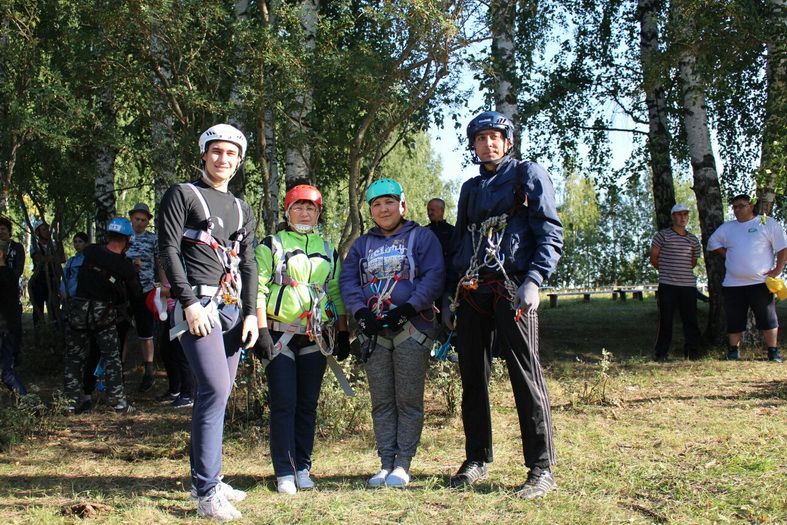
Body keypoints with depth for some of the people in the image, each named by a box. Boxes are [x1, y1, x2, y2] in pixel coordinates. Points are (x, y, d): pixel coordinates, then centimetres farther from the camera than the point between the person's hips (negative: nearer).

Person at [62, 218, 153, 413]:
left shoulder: (90, 252, -2)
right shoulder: (126, 267, -4)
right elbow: (136, 300, 4)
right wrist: (145, 332, 11)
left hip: (78, 309, 2)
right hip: (104, 312, -2)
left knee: (75, 357, 11)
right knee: (111, 357, 6)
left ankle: (72, 401, 13)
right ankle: (118, 401, 4)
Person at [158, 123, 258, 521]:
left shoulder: (241, 209, 21)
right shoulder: (182, 195, 2)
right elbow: (168, 250, -7)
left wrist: (251, 312, 8)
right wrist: (190, 303, -15)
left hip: (232, 308, 7)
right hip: (196, 305, -7)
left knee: (215, 394, 9)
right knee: (216, 389, -18)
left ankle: (205, 479, 19)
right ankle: (206, 492, -14)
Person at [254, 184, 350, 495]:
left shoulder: (328, 250, 16)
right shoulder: (272, 245, 4)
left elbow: (337, 294, 17)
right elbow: (259, 289, -3)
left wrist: (343, 334, 11)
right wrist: (261, 330, -12)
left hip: (316, 337, 3)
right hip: (280, 334, -3)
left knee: (308, 404, 7)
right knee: (283, 404, -4)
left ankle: (303, 467, 17)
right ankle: (285, 472, 4)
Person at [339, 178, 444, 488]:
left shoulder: (422, 237, 4)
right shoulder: (361, 245, 18)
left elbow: (433, 277, -7)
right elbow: (347, 280, 9)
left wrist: (406, 309, -17)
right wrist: (362, 313, -8)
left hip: (411, 328, -4)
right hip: (373, 332, 4)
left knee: (408, 400, -1)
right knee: (381, 402, 6)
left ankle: (403, 464, 5)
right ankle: (386, 463, 13)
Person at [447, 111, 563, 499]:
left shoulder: (528, 175, 4)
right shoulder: (470, 188, 22)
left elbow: (551, 234, -4)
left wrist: (533, 281, -18)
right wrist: (449, 297, 17)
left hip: (511, 288, -6)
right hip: (471, 292, 6)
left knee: (525, 377, -6)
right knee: (472, 378, 9)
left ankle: (542, 469, 1)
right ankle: (476, 460, 21)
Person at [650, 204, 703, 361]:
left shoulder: (693, 240, 11)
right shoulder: (662, 235, -1)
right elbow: (654, 259, 4)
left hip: (688, 284, 4)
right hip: (667, 285, -3)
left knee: (691, 320, 5)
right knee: (665, 320, 0)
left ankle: (692, 351, 14)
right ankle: (661, 353, 6)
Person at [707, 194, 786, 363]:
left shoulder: (767, 223, 3)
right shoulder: (727, 227, 14)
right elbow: (712, 242, 23)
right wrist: (727, 255, 9)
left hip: (760, 282, -3)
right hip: (733, 284, 4)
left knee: (768, 319, 0)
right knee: (734, 320, 7)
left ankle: (774, 352, 7)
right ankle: (733, 352, 16)